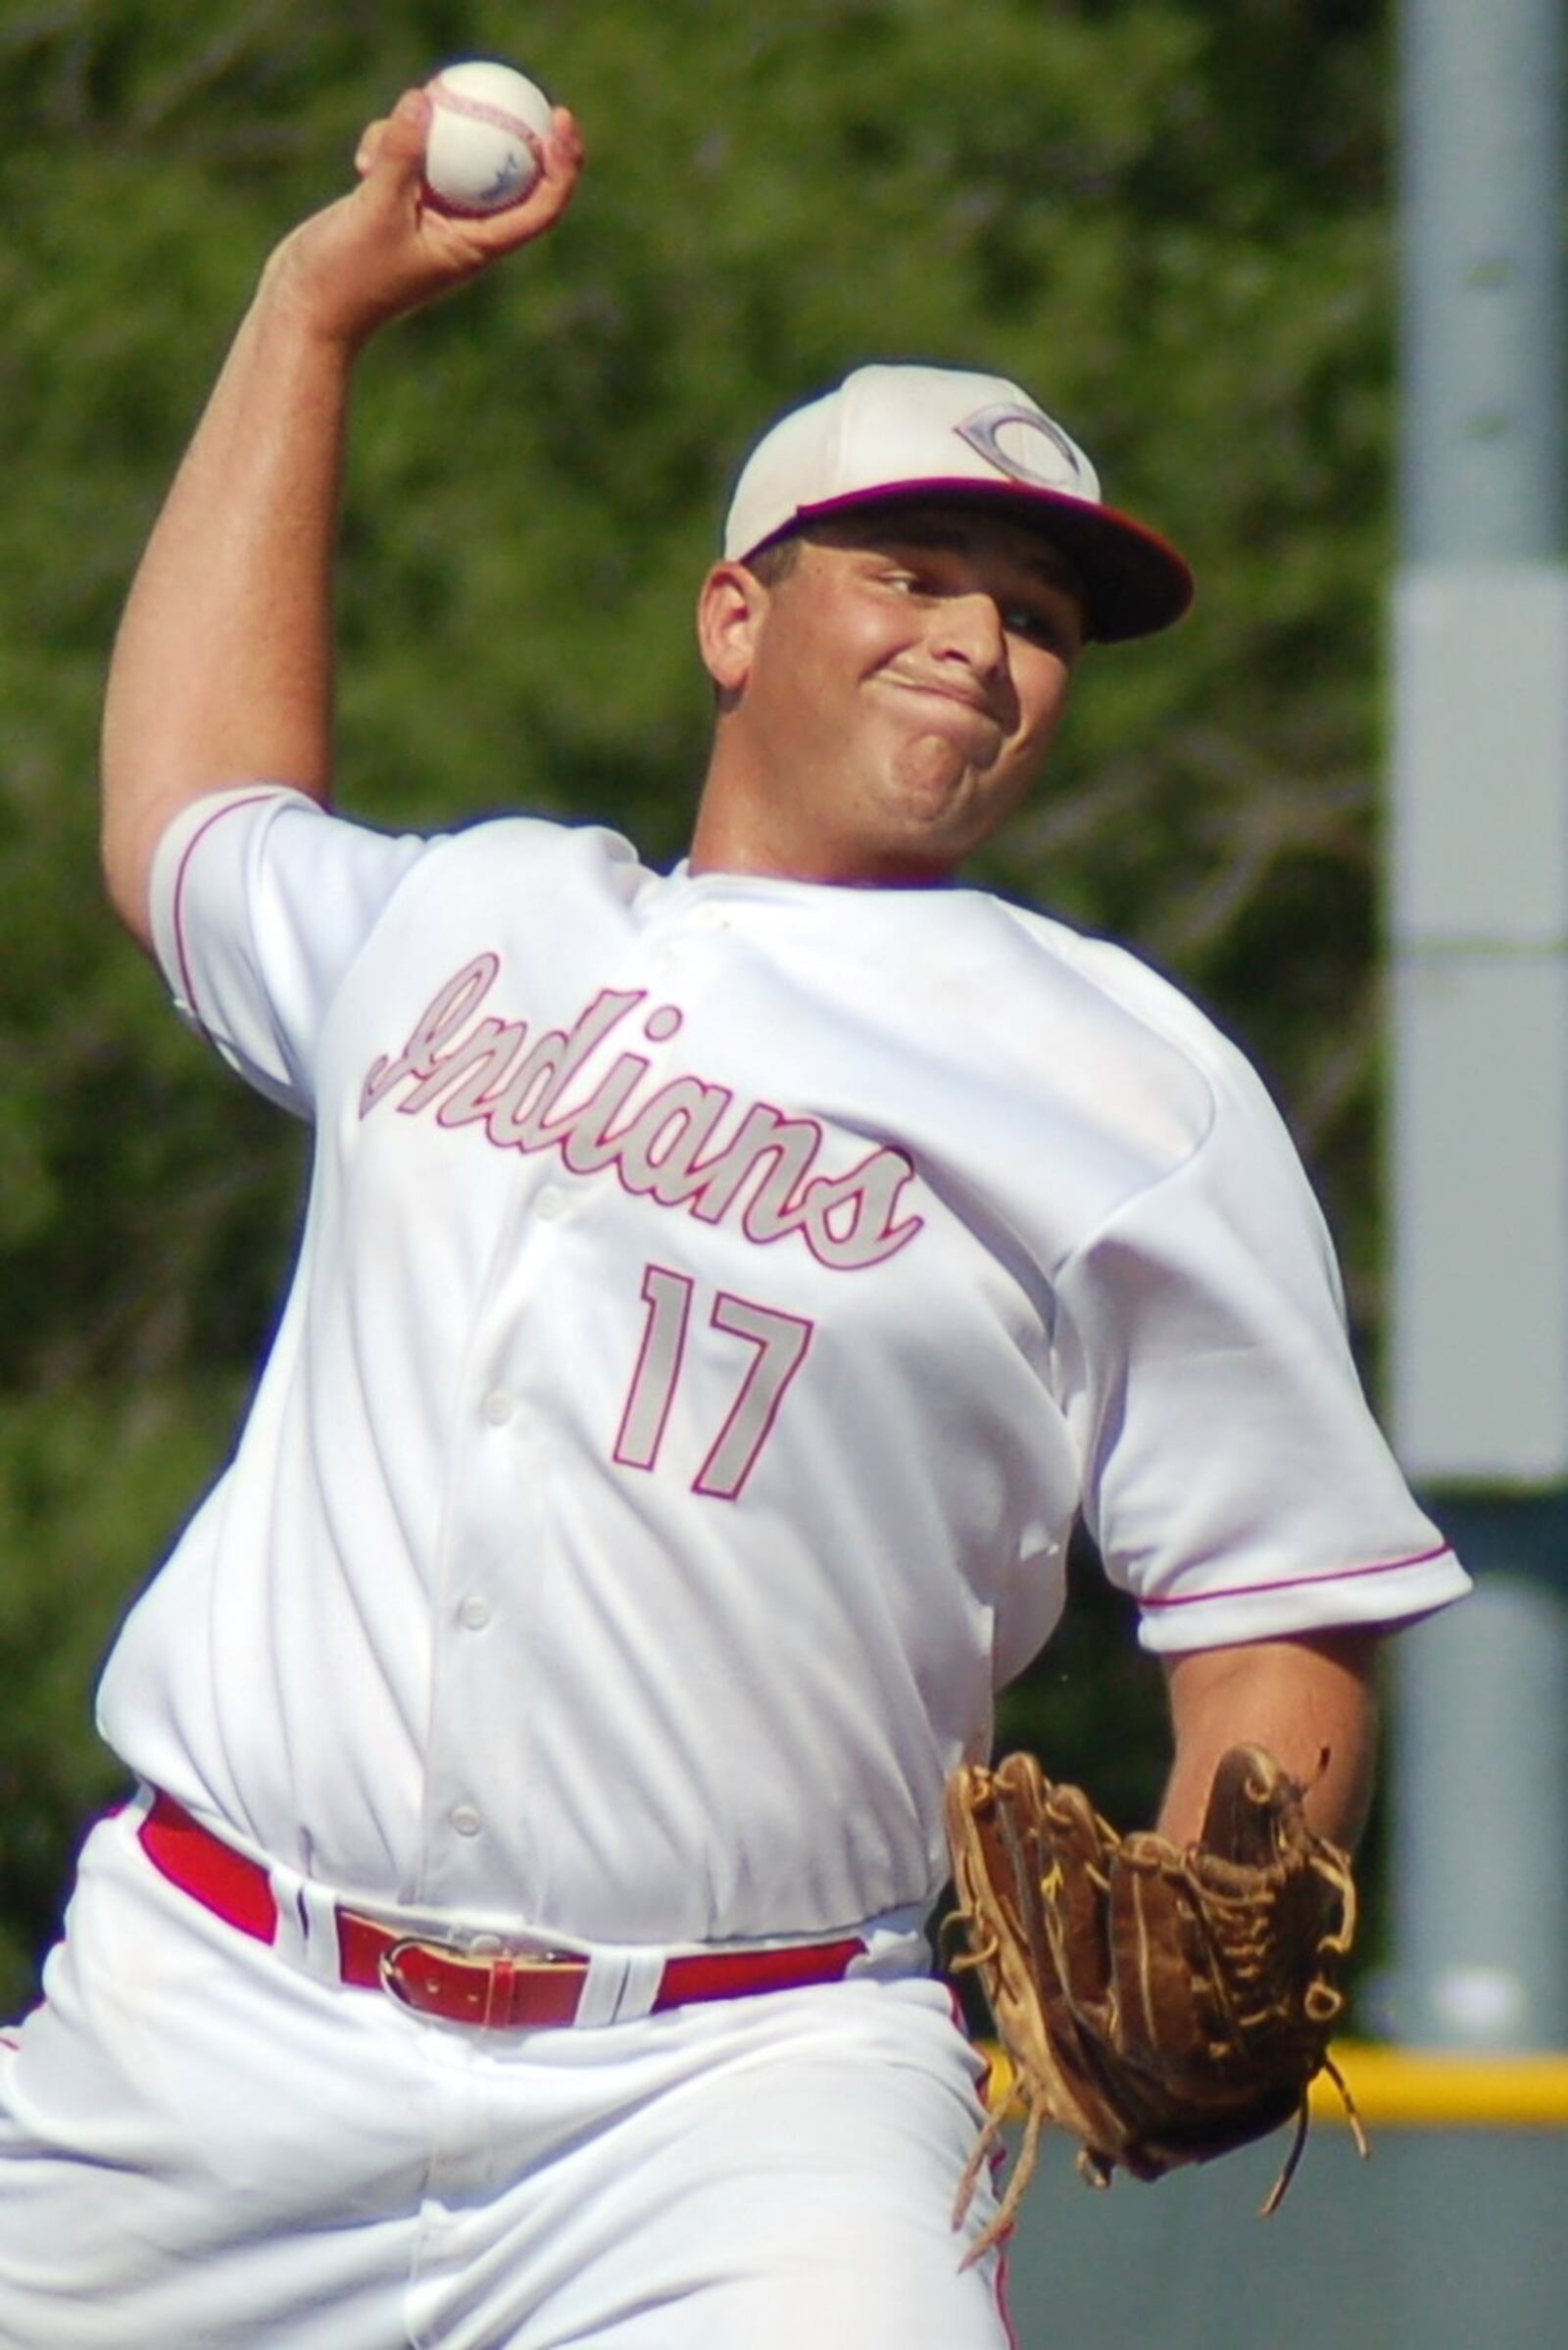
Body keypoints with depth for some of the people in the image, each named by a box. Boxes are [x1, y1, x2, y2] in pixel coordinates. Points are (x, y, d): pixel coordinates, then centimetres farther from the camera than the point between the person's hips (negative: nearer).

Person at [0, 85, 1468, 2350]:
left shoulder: (1139, 1094, 5)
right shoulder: (453, 926, 17)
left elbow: (1289, 1627, 3)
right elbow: (188, 813, 39)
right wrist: (321, 299, 40)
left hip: (741, 2088, -4)